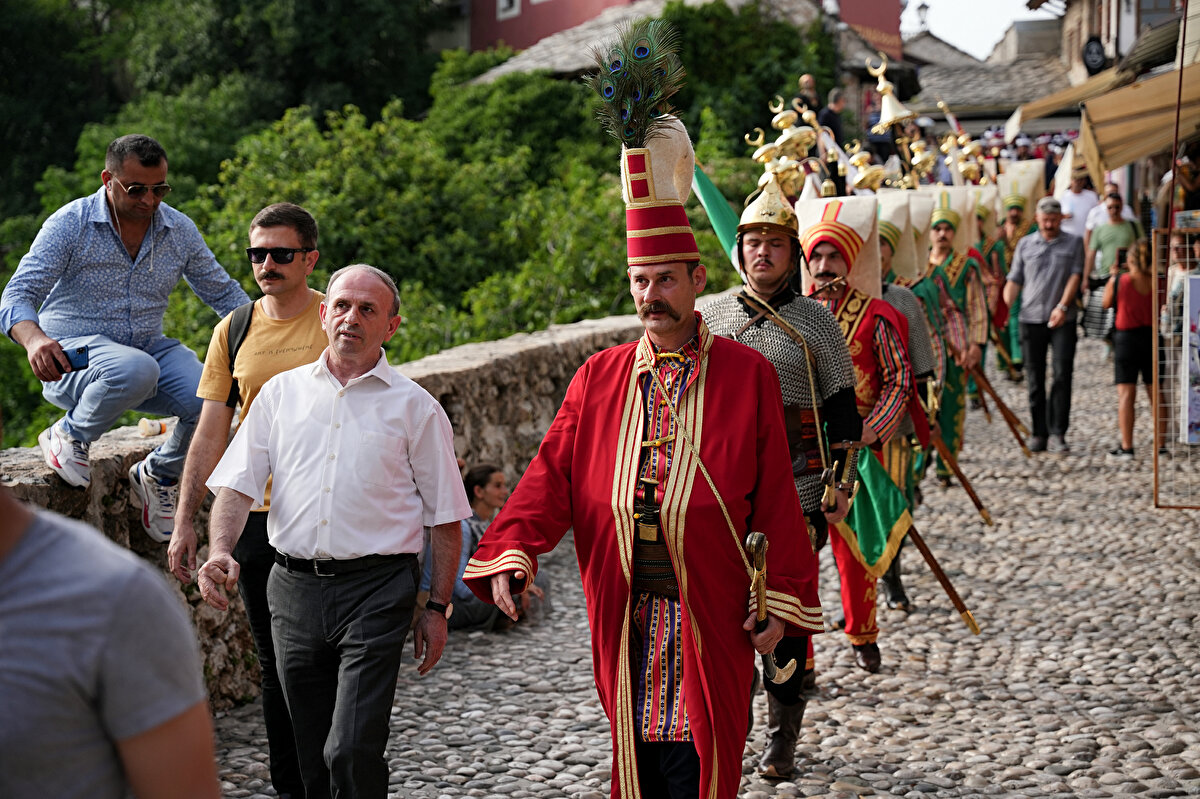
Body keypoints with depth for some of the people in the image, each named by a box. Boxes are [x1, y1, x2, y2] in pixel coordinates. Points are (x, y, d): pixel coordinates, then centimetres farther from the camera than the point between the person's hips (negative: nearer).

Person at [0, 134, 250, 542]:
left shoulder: (180, 230, 4)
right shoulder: (70, 225, -10)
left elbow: (223, 292, 13)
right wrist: (35, 340, -40)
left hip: (149, 348, 5)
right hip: (73, 355, -5)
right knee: (135, 370, -40)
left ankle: (159, 473, 8)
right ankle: (69, 436, -8)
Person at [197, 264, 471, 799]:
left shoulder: (415, 408, 3)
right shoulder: (281, 393, 10)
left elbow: (445, 515, 5)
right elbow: (237, 482, 6)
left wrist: (437, 608, 2)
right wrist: (221, 551, -13)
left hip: (375, 590, -3)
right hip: (294, 589, 3)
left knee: (353, 752, -13)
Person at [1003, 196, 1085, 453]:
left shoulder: (1073, 243, 9)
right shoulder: (1025, 244, 13)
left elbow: (1075, 276, -1)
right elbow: (1014, 281, 11)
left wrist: (1062, 306, -14)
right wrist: (1005, 307, -6)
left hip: (1063, 320, -1)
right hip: (1031, 318, 2)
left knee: (1063, 374, -9)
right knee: (1035, 378, 4)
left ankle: (1057, 433, -7)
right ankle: (1038, 433, 12)